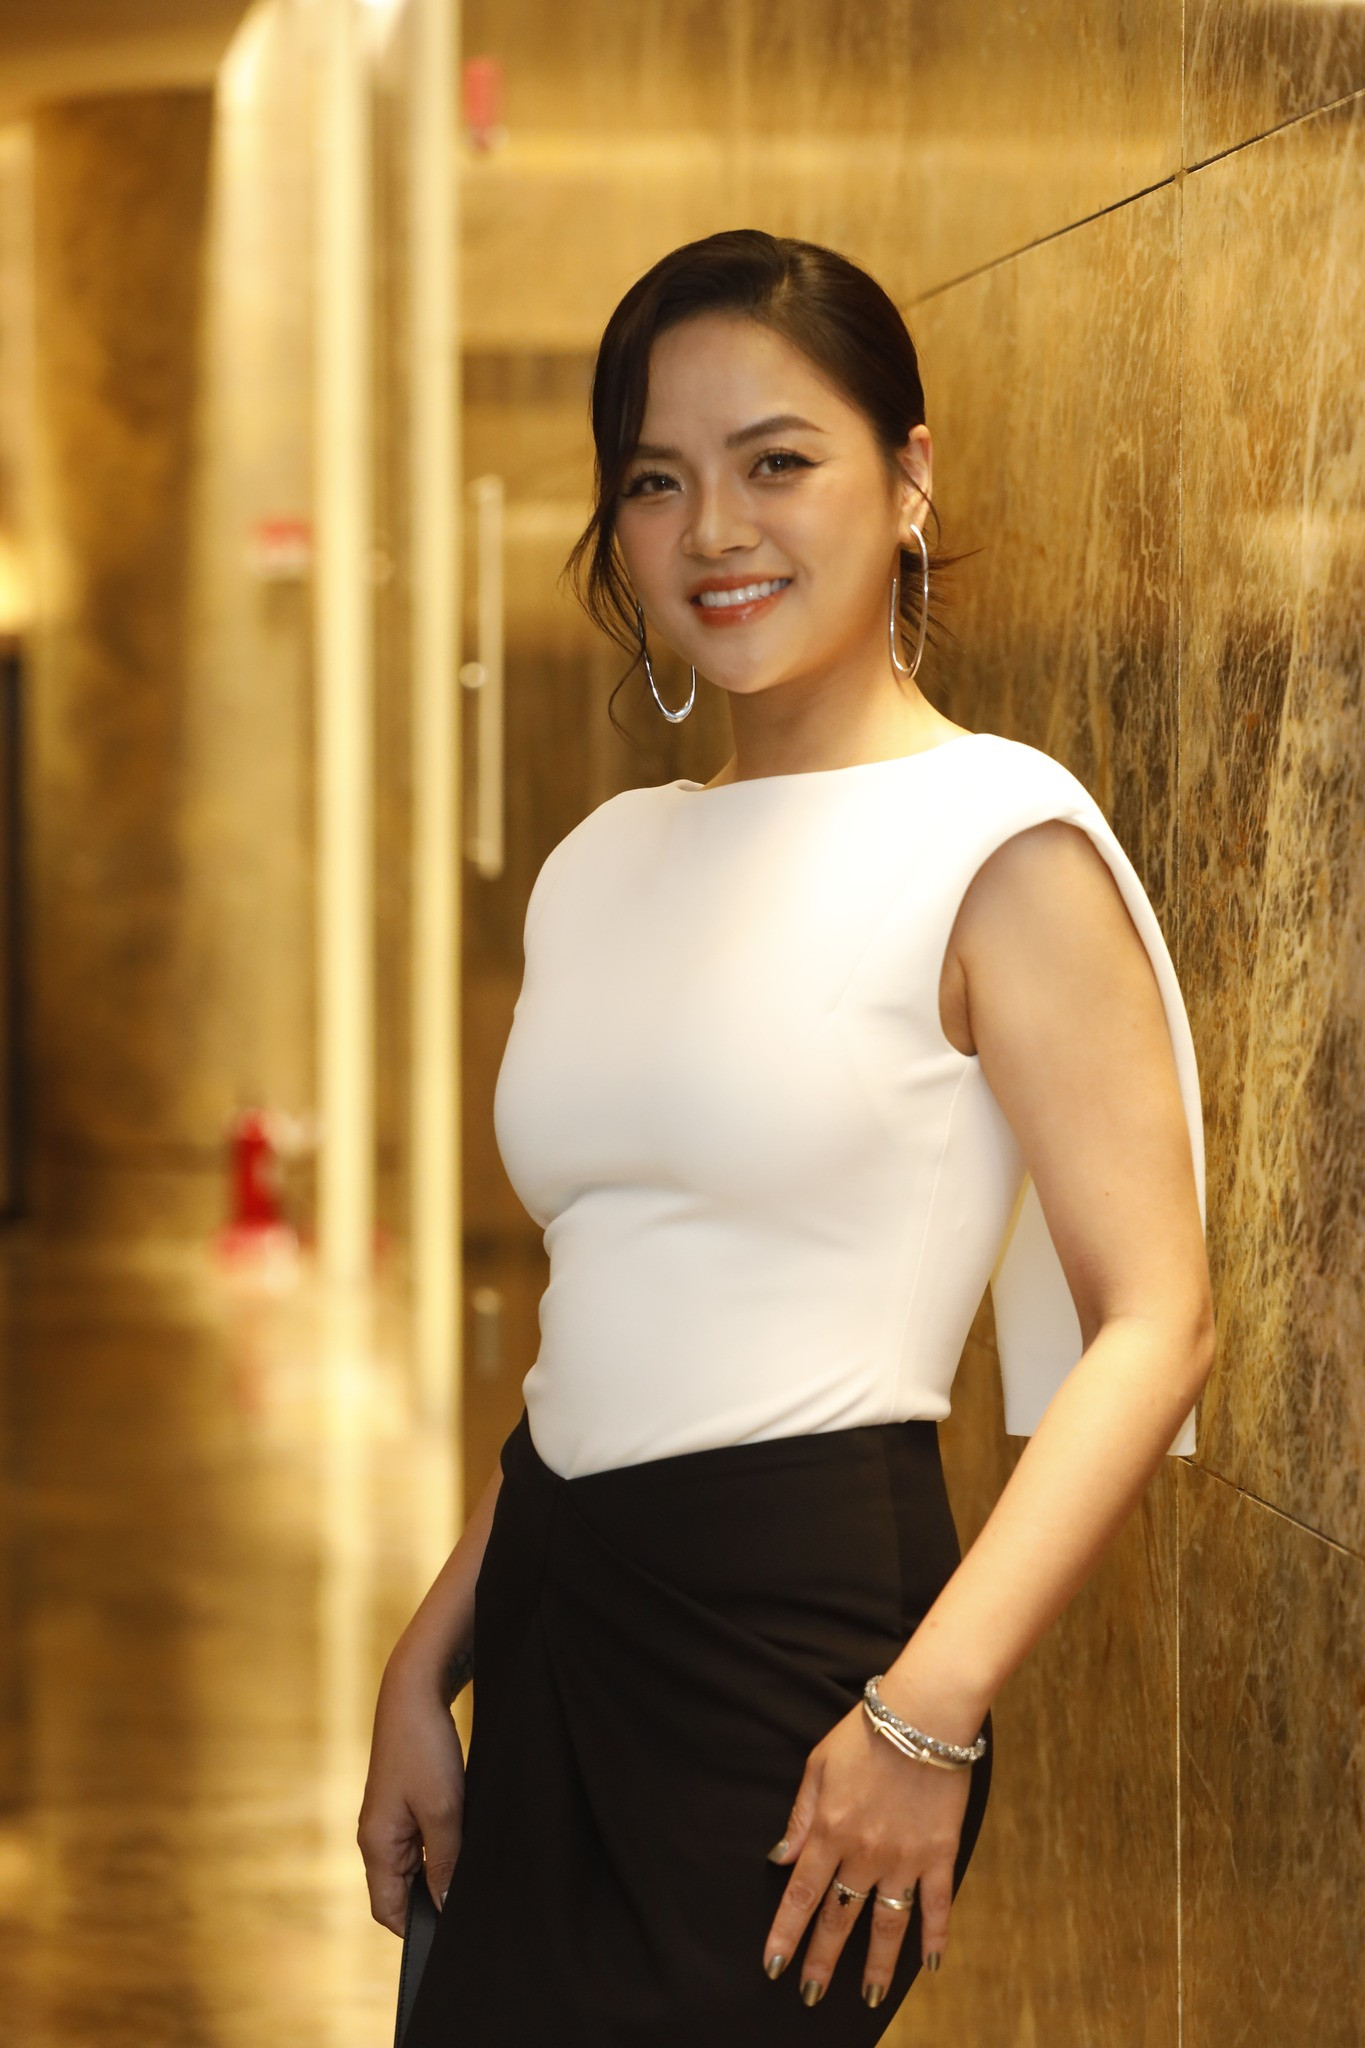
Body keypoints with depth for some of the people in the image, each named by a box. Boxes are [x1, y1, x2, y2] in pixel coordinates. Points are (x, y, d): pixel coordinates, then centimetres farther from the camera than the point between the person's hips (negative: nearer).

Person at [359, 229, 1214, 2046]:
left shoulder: (996, 841, -7)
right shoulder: (605, 867, 14)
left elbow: (1155, 1324, -14)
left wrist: (930, 1713, -21)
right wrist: (426, 1666, 13)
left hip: (799, 1627, -6)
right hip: (554, 1626, 6)